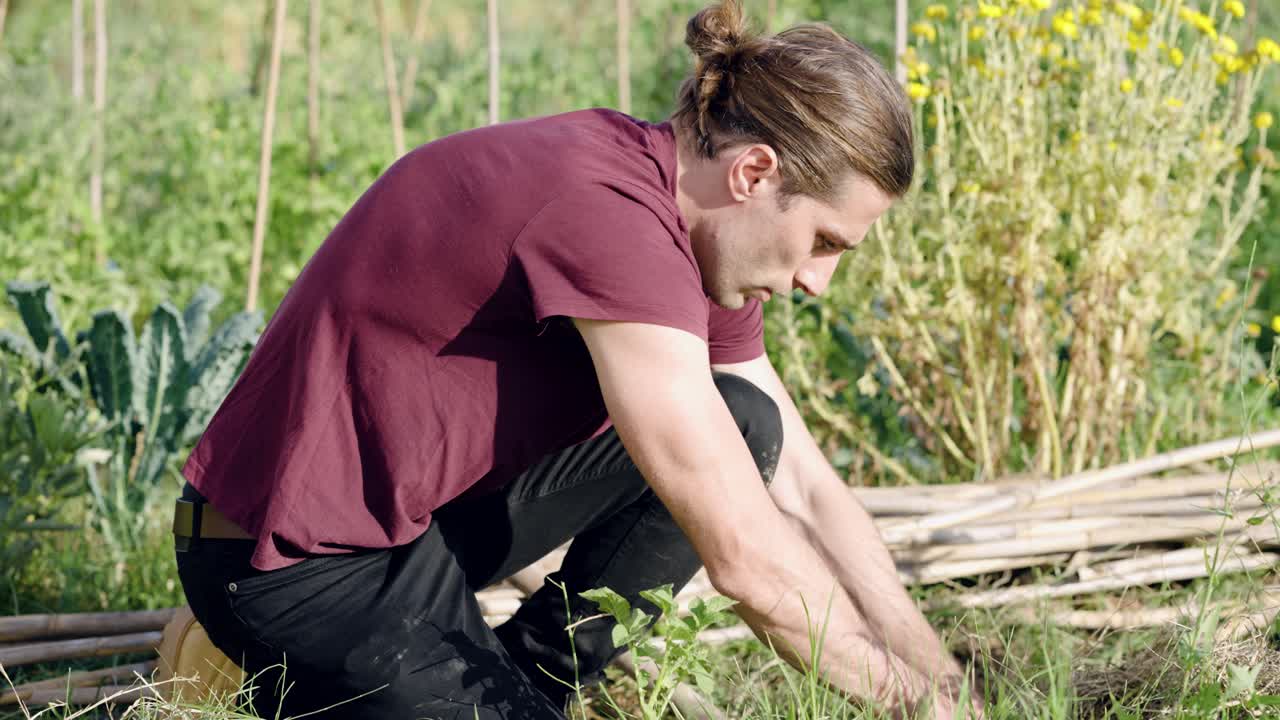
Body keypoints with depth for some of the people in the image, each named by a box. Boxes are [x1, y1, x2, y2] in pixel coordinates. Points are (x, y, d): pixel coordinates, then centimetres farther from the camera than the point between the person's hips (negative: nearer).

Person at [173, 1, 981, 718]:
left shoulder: (695, 232, 2)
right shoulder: (611, 214, -28)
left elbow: (806, 491, 8)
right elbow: (747, 556, -28)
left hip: (422, 507, 9)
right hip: (303, 568, -9)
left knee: (745, 426, 2)